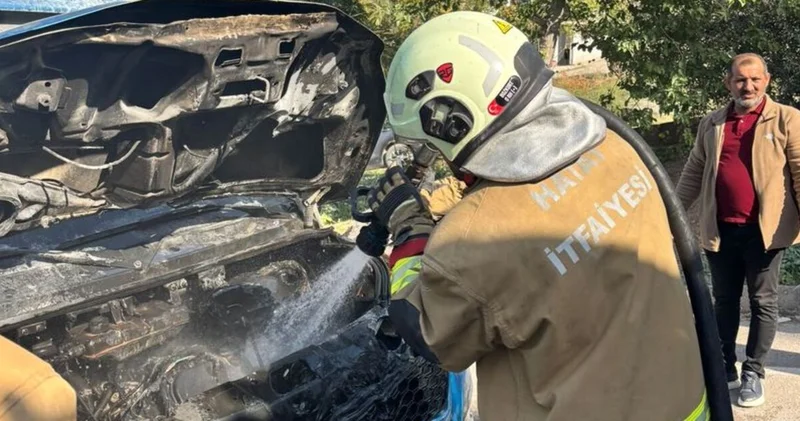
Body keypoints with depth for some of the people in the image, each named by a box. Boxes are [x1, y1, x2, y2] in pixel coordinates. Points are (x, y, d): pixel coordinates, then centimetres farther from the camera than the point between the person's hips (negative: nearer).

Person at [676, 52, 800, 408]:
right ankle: (724, 368, 25)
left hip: (765, 229, -3)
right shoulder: (711, 124, 10)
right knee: (724, 301, 13)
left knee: (763, 302, 5)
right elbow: (693, 173, 14)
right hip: (720, 229, 4)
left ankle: (753, 375, 15)